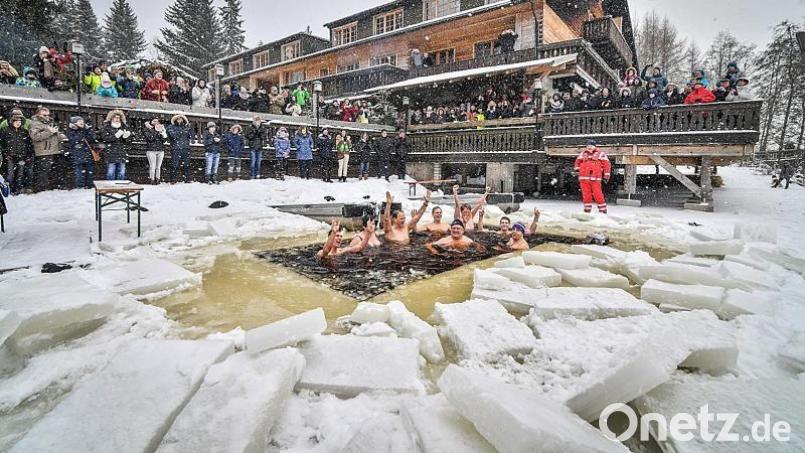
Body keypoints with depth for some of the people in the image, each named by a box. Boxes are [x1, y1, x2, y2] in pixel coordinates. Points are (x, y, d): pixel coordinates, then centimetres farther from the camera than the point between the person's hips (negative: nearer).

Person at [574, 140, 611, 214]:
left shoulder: (600, 154, 5)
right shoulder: (583, 154, 16)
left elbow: (607, 165, 3)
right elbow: (578, 161, 31)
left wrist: (606, 176, -1)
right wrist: (577, 169, 18)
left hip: (595, 179, -4)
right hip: (584, 178, 4)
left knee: (597, 195, -7)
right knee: (586, 195, 5)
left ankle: (603, 210, 3)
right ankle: (587, 210, 14)